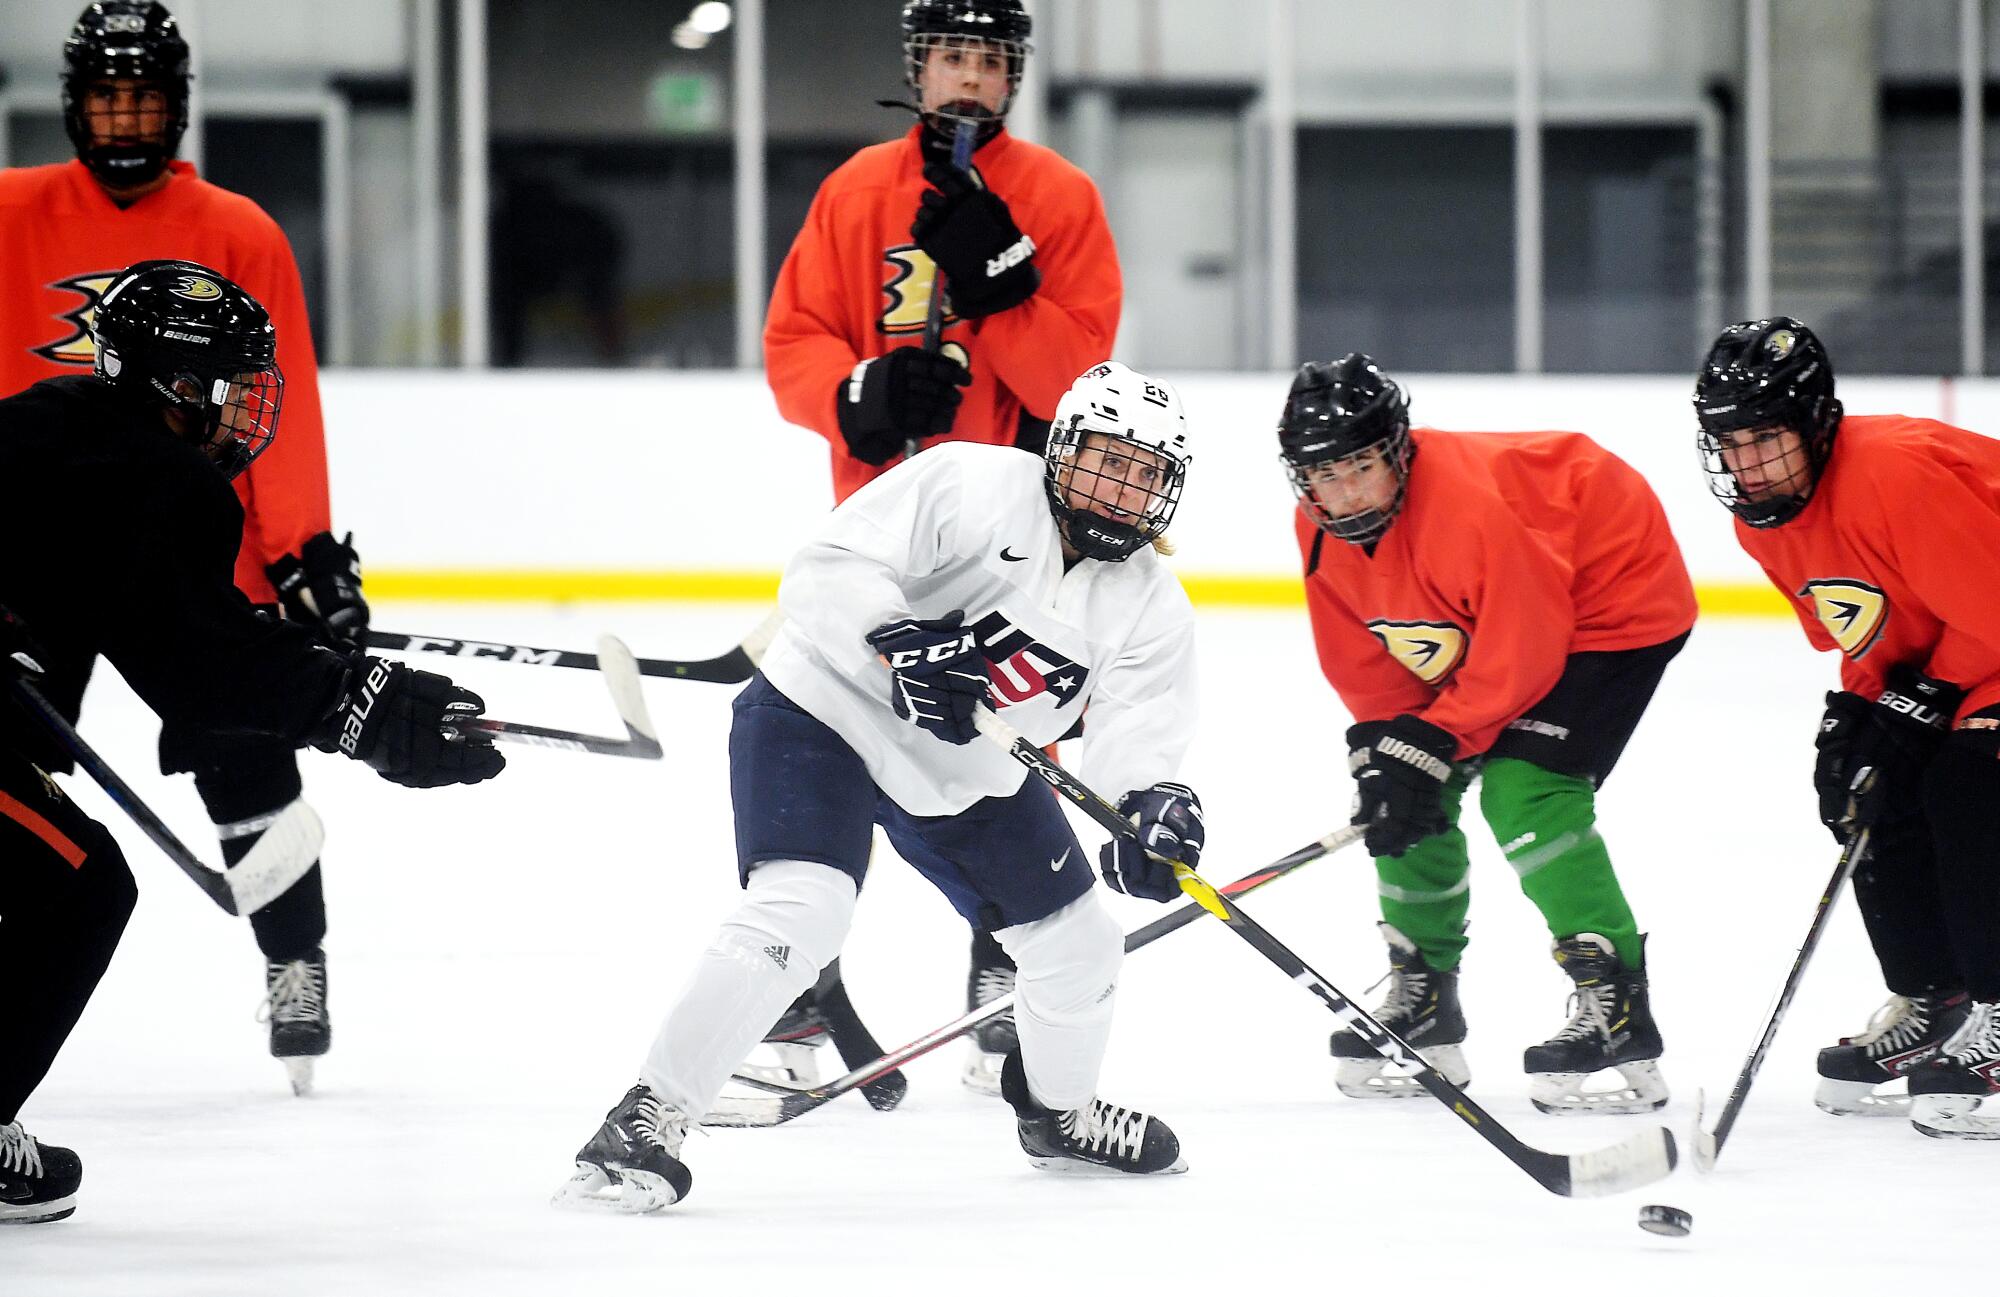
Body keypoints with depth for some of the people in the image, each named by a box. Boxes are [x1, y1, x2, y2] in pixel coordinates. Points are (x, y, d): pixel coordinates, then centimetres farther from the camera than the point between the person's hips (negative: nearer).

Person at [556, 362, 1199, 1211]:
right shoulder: (970, 487, -19)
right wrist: (897, 640, -40)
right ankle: (642, 1125, -24)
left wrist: (1150, 806, -35)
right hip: (828, 714, -7)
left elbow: (1136, 734, -14)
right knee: (799, 915, -28)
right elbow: (826, 569, -24)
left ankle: (1060, 1115, 43)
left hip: (968, 774, 7)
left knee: (1077, 949, 12)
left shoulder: (1151, 607, -4)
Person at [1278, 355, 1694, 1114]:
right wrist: (1383, 743, -15)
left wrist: (1433, 740, -27)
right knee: (1407, 793, 4)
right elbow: (1362, 660, -1)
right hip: (1488, 623, 9)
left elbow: (1522, 653, -31)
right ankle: (1424, 1002, 19)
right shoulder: (1321, 532, -11)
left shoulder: (1472, 505, -36)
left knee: (1523, 788, -24)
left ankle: (1618, 1011, -23)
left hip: (1617, 598, -9)